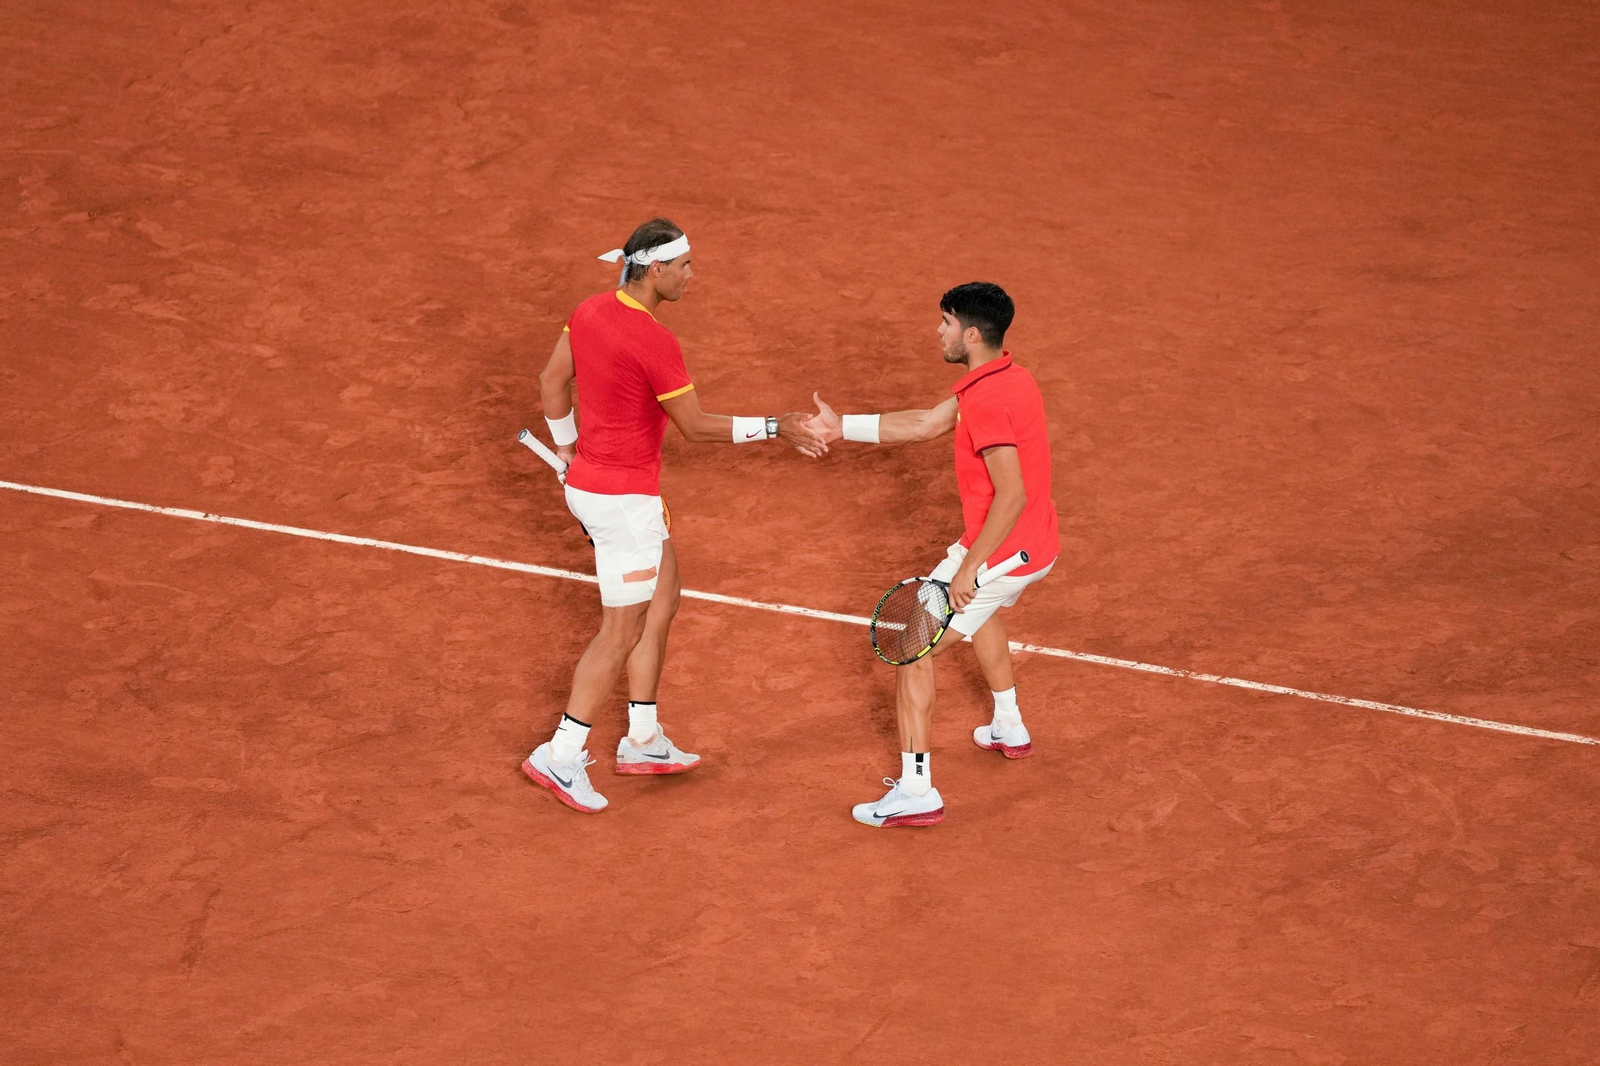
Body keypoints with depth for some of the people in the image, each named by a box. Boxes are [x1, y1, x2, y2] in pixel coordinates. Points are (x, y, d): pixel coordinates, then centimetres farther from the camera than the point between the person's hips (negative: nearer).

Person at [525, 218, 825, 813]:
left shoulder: (590, 312, 1)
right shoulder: (653, 341, -25)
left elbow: (552, 380, 14)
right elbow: (695, 426, -17)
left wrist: (568, 447, 27)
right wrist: (775, 429, -9)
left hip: (590, 477, 10)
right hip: (624, 500, -10)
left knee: (661, 601, 19)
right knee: (622, 632, 0)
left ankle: (643, 741, 27)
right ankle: (561, 757, 6)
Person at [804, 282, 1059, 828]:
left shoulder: (986, 400, -25)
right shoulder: (1011, 378, 7)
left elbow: (1012, 495, -29)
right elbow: (925, 424, 14)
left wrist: (970, 567, -28)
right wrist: (843, 427, 13)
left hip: (1001, 552, -10)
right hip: (1039, 548, 10)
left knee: (912, 651, -3)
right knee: (979, 608, 40)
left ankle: (916, 791, -6)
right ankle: (1009, 729, 52)